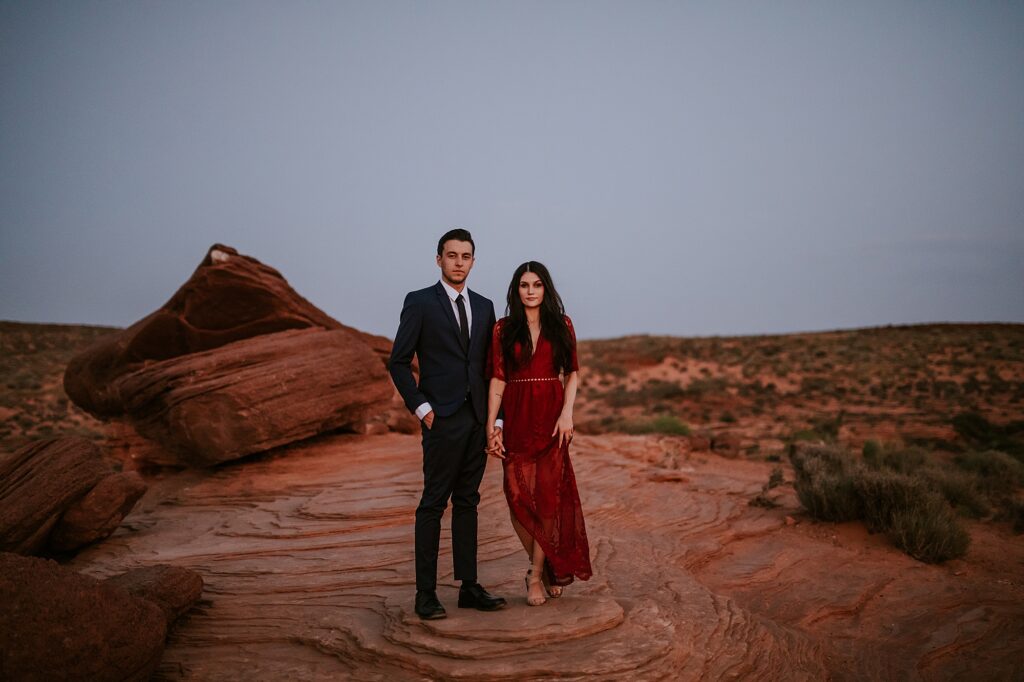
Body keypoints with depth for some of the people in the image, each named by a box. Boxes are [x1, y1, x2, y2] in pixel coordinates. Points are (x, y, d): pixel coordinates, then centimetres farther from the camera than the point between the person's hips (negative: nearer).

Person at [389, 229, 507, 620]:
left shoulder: (484, 307, 13)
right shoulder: (420, 302, -2)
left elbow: (489, 367, 14)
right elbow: (398, 362, -4)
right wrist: (421, 408, -11)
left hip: (477, 419, 5)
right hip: (442, 419, -5)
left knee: (467, 502, 11)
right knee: (434, 503, -2)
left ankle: (469, 587, 18)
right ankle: (426, 594, 6)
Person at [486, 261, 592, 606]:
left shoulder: (561, 325, 6)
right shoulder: (503, 329, 5)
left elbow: (572, 373, 6)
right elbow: (497, 379, 1)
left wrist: (567, 412, -8)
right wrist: (491, 426, -5)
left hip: (552, 418, 0)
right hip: (517, 419, 0)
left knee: (548, 495, -2)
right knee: (518, 496, 0)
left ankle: (537, 575, 11)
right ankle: (545, 567, 21)